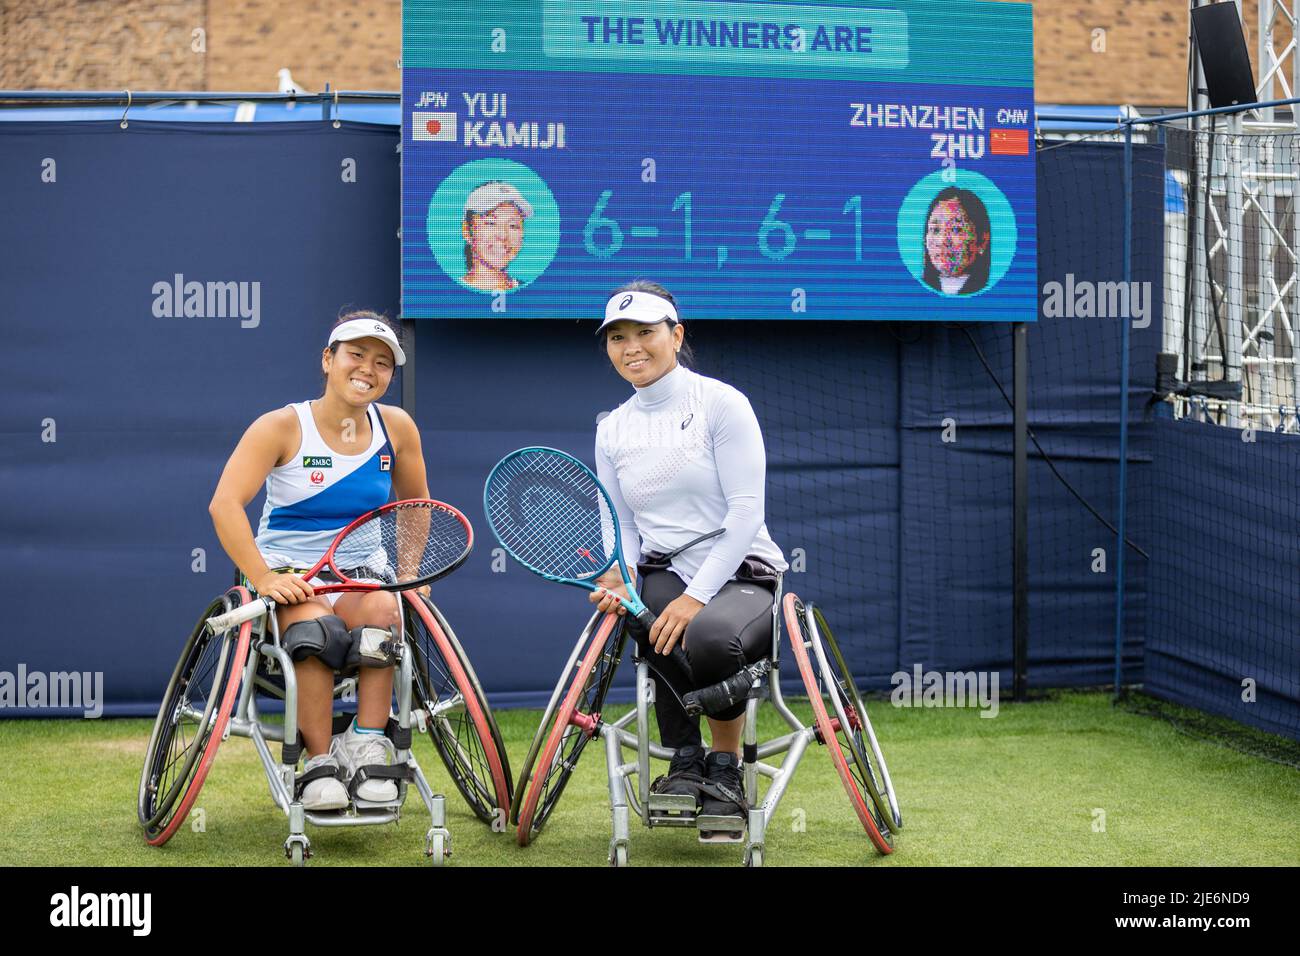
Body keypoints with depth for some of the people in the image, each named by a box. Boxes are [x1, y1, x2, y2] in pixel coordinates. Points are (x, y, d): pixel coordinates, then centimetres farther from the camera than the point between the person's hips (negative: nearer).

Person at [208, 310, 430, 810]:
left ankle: (367, 743, -26)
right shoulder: (282, 427, -8)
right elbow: (224, 505, -19)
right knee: (314, 623, -36)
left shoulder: (396, 427, 4)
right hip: (286, 575, -3)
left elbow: (415, 503, 21)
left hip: (356, 576, 3)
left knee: (382, 607, -33)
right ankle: (319, 764, -27)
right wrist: (264, 578, -29)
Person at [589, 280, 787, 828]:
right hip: (664, 576, 4)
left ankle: (725, 766, -7)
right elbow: (624, 530, 13)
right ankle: (684, 761, -14)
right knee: (643, 599, -35)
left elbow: (746, 512, -12)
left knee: (706, 636, -39)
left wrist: (696, 596, -22)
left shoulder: (721, 403, -6)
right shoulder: (613, 430, 11)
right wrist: (620, 577, -11)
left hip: (742, 576, -4)